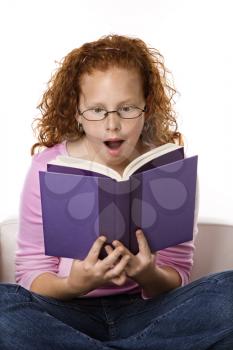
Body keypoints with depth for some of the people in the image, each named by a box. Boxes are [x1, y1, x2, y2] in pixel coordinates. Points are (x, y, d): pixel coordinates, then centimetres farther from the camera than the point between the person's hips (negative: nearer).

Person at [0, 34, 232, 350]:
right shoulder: (47, 167, -6)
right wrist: (74, 285, -27)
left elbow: (177, 276, -1)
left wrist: (150, 276, -25)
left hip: (145, 311, 1)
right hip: (68, 313, -1)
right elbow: (31, 273, -5)